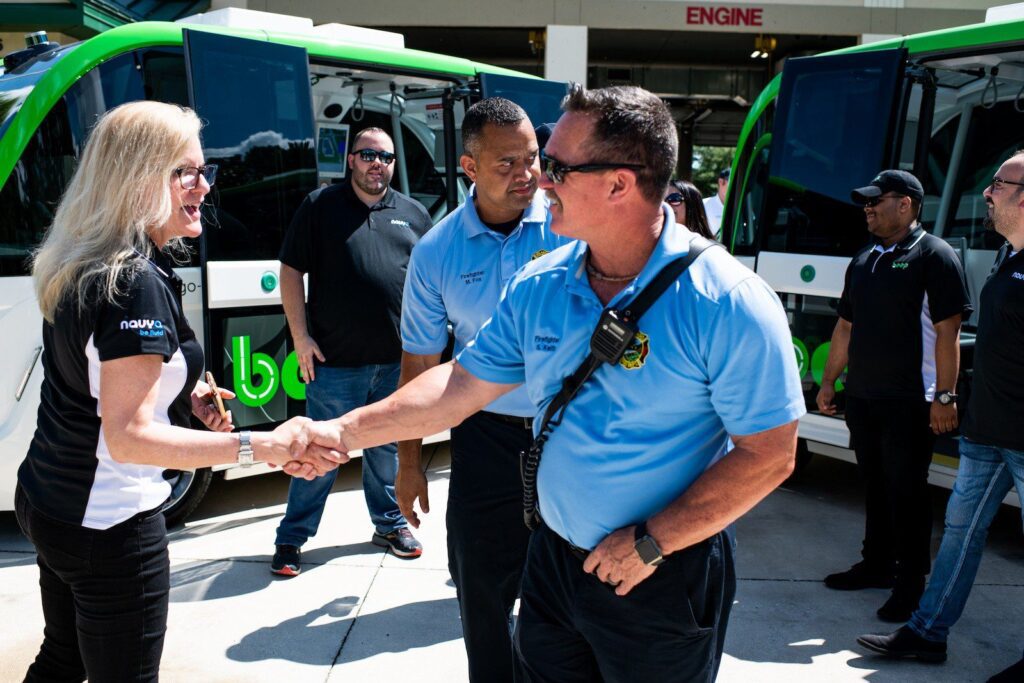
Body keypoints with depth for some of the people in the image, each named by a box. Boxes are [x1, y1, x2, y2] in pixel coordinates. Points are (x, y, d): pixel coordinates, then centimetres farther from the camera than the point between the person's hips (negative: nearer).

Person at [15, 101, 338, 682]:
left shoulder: (81, 268, 5)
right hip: (110, 526, -9)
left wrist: (184, 398, 5)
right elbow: (128, 436, -27)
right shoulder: (138, 285, -24)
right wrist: (260, 447, -32)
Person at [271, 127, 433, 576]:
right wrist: (300, 337, -5)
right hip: (335, 359, -2)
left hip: (397, 358, 3)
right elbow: (290, 272, 1)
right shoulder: (320, 206, 3)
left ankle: (389, 524, 31)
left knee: (387, 448, 15)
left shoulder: (413, 214, 11)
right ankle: (291, 538, 17)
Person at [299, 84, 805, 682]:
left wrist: (650, 543, -18)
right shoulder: (538, 287, -2)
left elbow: (768, 455, -18)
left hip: (665, 582, -5)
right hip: (554, 559, 5)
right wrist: (347, 431, 0)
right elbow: (462, 384, 4)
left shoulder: (726, 302, -20)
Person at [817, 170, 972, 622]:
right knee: (875, 484, 16)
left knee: (907, 491, 2)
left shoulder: (934, 255, -8)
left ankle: (912, 583, 15)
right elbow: (846, 326, 18)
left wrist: (944, 395, -18)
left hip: (909, 402, -7)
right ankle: (877, 564, 30)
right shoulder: (863, 261, 14)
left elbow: (948, 330, -14)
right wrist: (829, 381, 16)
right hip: (862, 397, 7)